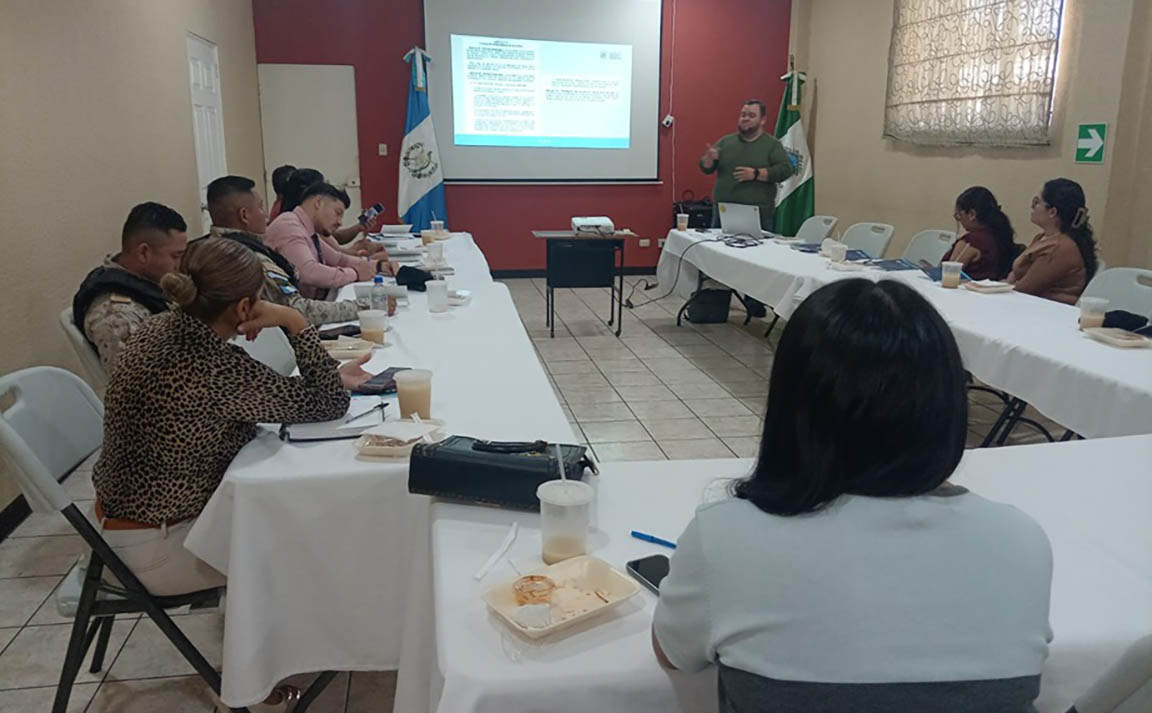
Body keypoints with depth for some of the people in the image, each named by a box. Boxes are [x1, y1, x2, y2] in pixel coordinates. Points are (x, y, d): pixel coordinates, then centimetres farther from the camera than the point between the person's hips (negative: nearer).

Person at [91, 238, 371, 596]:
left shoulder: (162, 329, -6)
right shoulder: (216, 368, -32)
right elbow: (330, 404, -22)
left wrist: (331, 377, 2)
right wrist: (294, 322, -21)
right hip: (155, 547, -8)